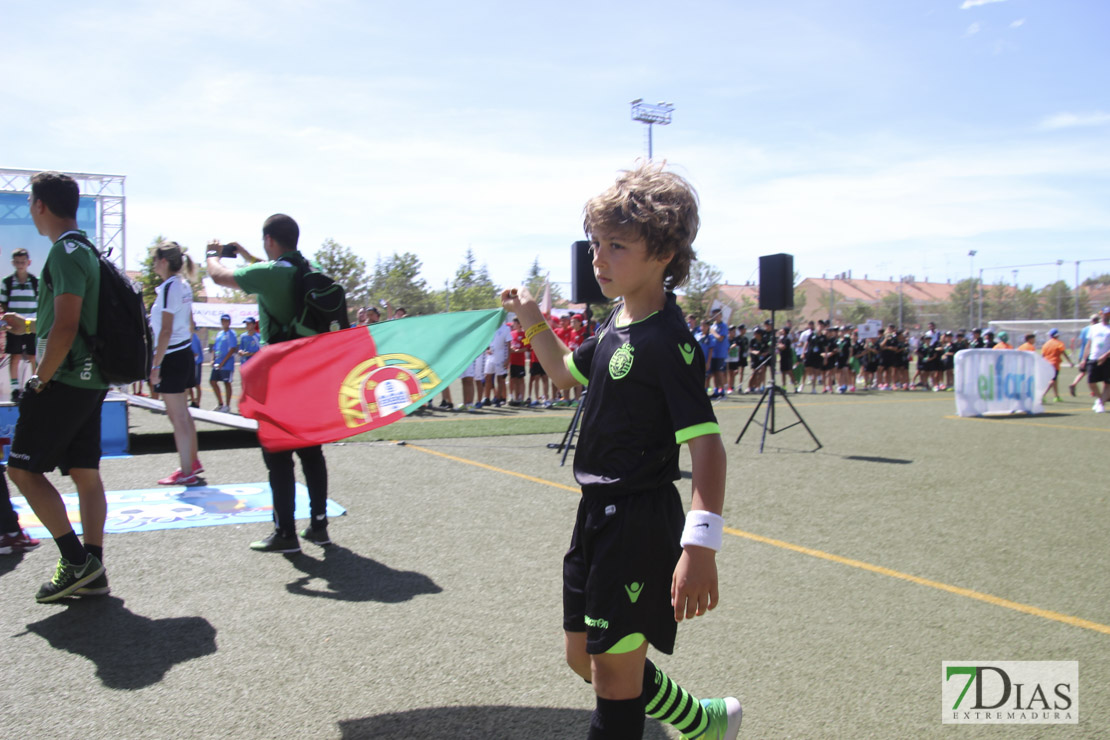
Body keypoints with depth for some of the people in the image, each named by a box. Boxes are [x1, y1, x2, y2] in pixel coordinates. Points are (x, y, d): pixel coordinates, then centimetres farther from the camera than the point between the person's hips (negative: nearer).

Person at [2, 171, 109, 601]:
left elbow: (65, 328, -22)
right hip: (90, 380, 9)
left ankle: (77, 561, -2)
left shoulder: (65, 252, -15)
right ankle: (93, 574, 13)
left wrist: (42, 379, -13)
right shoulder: (86, 249, 15)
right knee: (85, 473, 9)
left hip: (65, 381, -9)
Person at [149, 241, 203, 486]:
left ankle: (186, 473, 4)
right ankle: (193, 462, 31)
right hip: (185, 352, 9)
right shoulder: (184, 286, 10)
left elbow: (166, 331, -19)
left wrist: (155, 365, -18)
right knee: (183, 413, 19)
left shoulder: (169, 287, -16)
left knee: (177, 416, -2)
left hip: (172, 355, -9)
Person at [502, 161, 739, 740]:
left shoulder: (666, 341, -20)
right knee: (584, 657, 21)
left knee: (615, 676, 3)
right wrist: (533, 321, 13)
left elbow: (706, 445, -26)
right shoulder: (616, 325, 8)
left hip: (641, 523, -10)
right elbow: (564, 371, 27)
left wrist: (700, 546, -34)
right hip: (599, 513, 10)